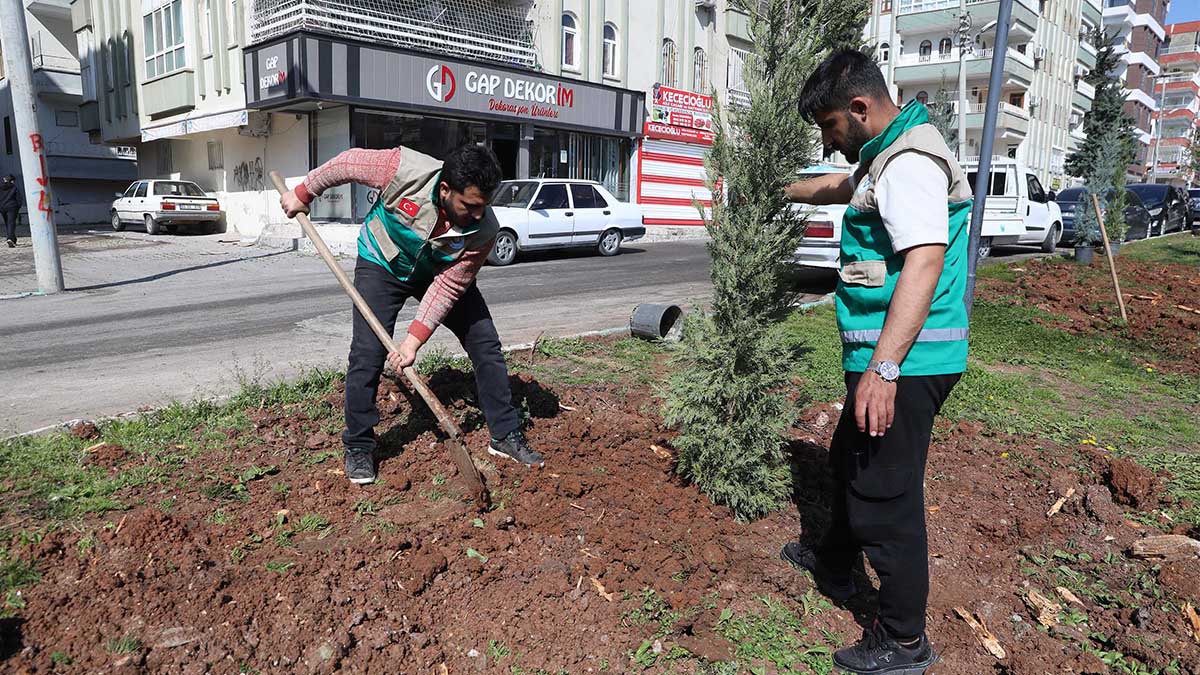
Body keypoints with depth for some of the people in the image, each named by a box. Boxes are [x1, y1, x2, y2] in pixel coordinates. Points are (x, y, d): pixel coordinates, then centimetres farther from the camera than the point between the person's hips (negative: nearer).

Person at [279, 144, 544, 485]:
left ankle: (506, 435, 10)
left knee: (486, 344, -4)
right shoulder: (407, 170, -37)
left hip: (441, 272, 2)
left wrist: (414, 339, -31)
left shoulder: (484, 230, -31)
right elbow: (347, 163, -19)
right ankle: (358, 447, 6)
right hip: (382, 263, -2)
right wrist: (302, 194, -5)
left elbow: (449, 287, -26)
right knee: (367, 353, -12)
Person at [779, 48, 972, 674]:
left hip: (906, 363, -11)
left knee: (886, 494, -3)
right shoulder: (885, 155, 16)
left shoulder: (910, 162, -18)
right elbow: (840, 186, 37)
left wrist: (884, 368, -32)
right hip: (890, 359, 11)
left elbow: (924, 263, -28)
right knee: (849, 460, 25)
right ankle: (834, 565, 46)